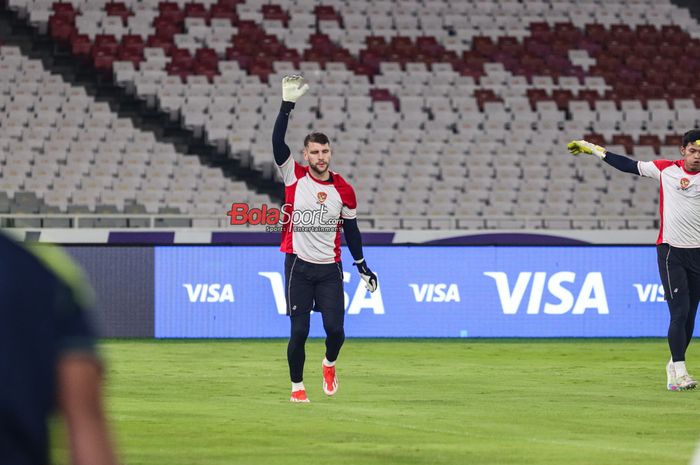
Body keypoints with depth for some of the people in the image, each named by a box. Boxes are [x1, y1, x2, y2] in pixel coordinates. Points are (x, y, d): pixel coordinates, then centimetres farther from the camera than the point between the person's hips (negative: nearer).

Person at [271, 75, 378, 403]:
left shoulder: (343, 189, 3)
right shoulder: (294, 177, -3)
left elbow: (350, 228, 14)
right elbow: (278, 142, -15)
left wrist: (362, 266, 15)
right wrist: (288, 104, -24)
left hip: (330, 268, 2)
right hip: (298, 266, -2)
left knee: (335, 329, -5)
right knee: (299, 331, -4)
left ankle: (330, 363, 28)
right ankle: (297, 385, 13)